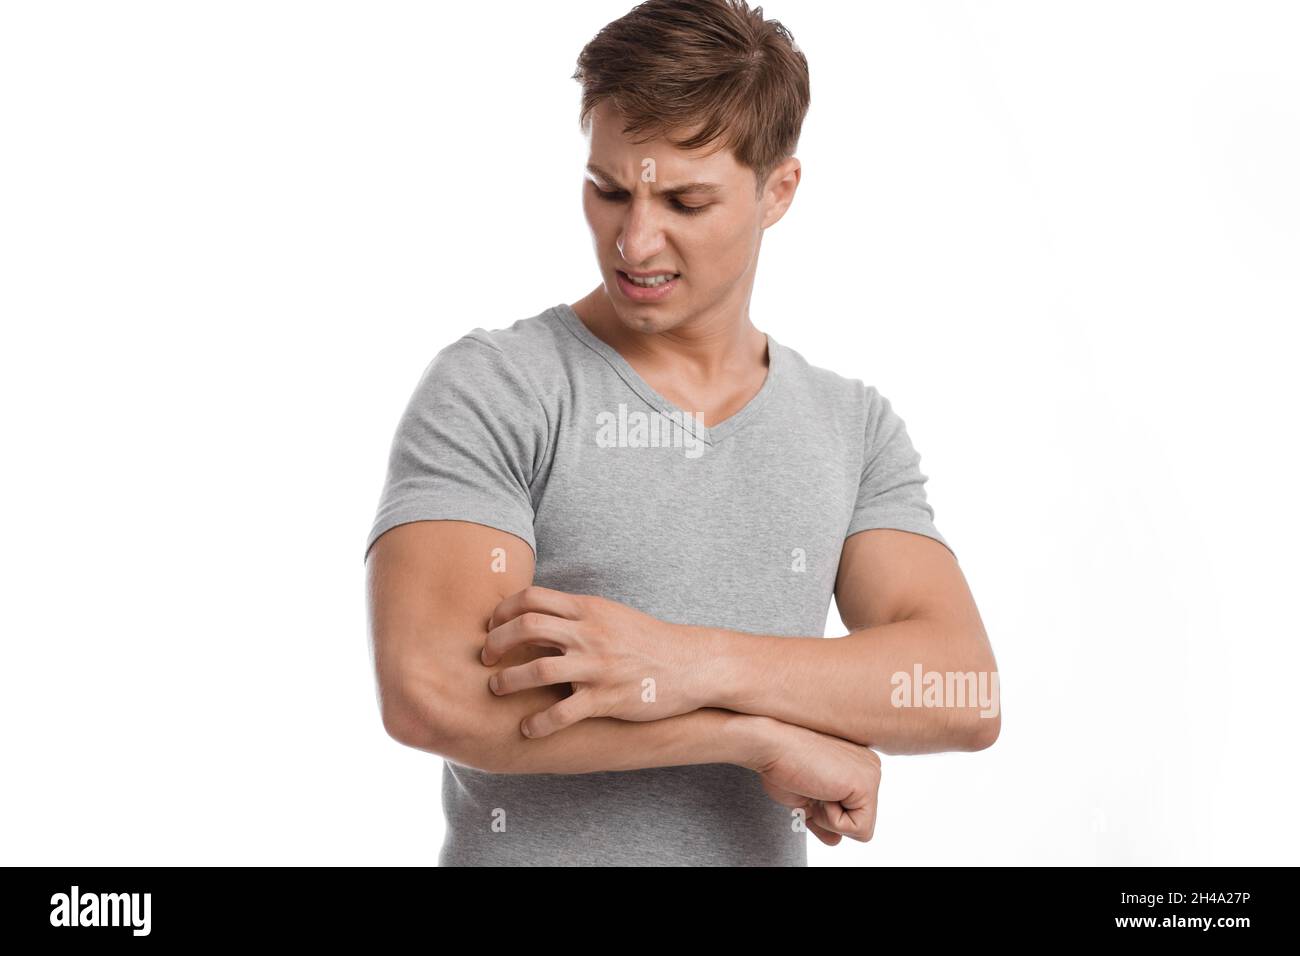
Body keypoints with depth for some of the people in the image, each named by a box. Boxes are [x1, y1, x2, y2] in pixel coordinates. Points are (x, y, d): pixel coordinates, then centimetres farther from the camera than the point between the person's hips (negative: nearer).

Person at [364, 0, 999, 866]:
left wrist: (692, 663, -26)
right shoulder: (490, 388, -13)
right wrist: (766, 736, -19)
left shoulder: (857, 429, -1)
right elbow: (431, 688, -25)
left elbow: (962, 693, -11)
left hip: (764, 846, 4)